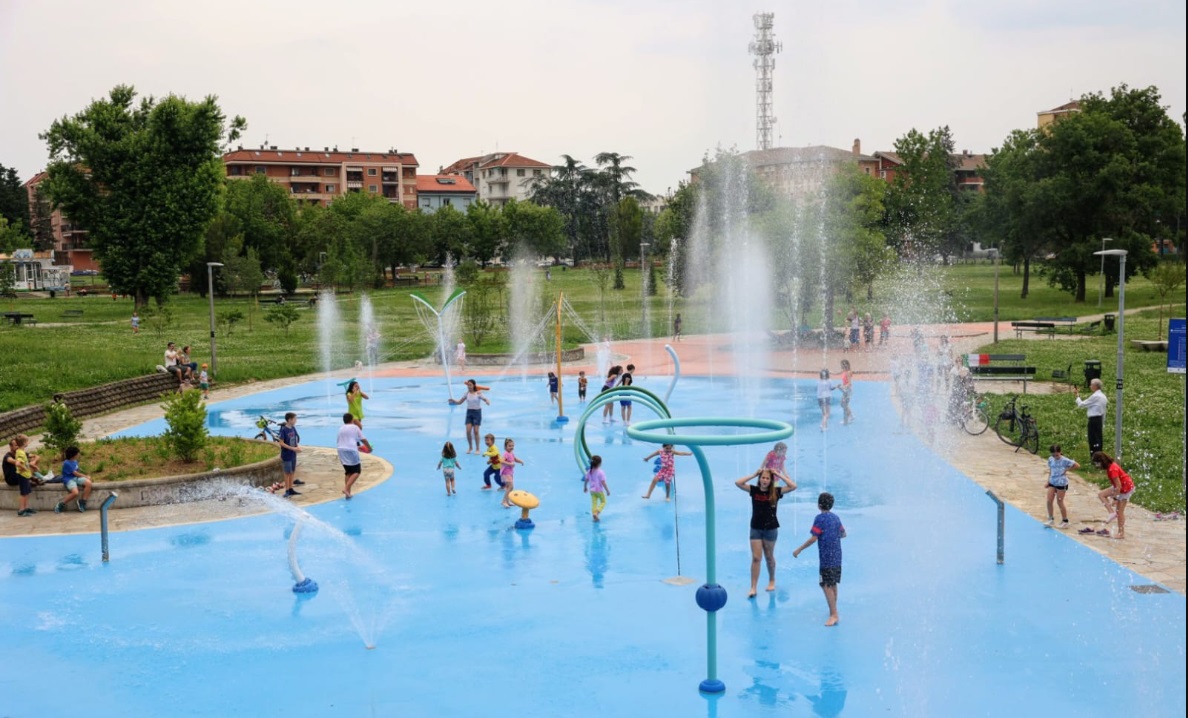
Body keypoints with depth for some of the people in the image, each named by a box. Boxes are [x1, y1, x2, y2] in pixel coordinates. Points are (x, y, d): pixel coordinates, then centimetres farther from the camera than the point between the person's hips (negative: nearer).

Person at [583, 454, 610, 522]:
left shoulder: (589, 472, -2)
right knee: (603, 502, 12)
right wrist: (607, 490, -14)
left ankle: (594, 515, 2)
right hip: (599, 490, -5)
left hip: (592, 490, 5)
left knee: (594, 503, 9)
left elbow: (586, 480, 7)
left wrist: (585, 487, 23)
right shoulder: (600, 472, -21)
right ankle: (597, 512, -8)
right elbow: (603, 482, -21)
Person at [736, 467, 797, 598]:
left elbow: (793, 486, -17)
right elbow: (738, 483, -14)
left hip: (771, 529, -1)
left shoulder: (776, 491, -7)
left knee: (769, 557, 15)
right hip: (755, 528, 1)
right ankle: (753, 588, -3)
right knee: (755, 558, -3)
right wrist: (754, 475, -12)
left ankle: (772, 581, 37)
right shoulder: (754, 490, -4)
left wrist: (779, 475, -13)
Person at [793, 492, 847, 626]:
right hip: (837, 557, 8)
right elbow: (843, 534, 21)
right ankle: (833, 611, 27)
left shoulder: (820, 518, -13)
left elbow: (813, 538, -17)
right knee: (833, 585, 17)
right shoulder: (836, 517, 10)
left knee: (827, 586, -7)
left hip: (826, 558, -8)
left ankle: (834, 615, -11)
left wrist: (799, 550, -11)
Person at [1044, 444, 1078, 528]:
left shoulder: (1064, 460, -15)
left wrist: (1067, 469, -15)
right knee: (1049, 501, 1)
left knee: (1060, 502, 1)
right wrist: (1048, 481, 11)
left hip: (1061, 484, -6)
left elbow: (1077, 465, -14)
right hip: (1052, 483, 6)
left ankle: (1065, 521, 15)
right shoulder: (1050, 459, 2)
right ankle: (1051, 519, 14)